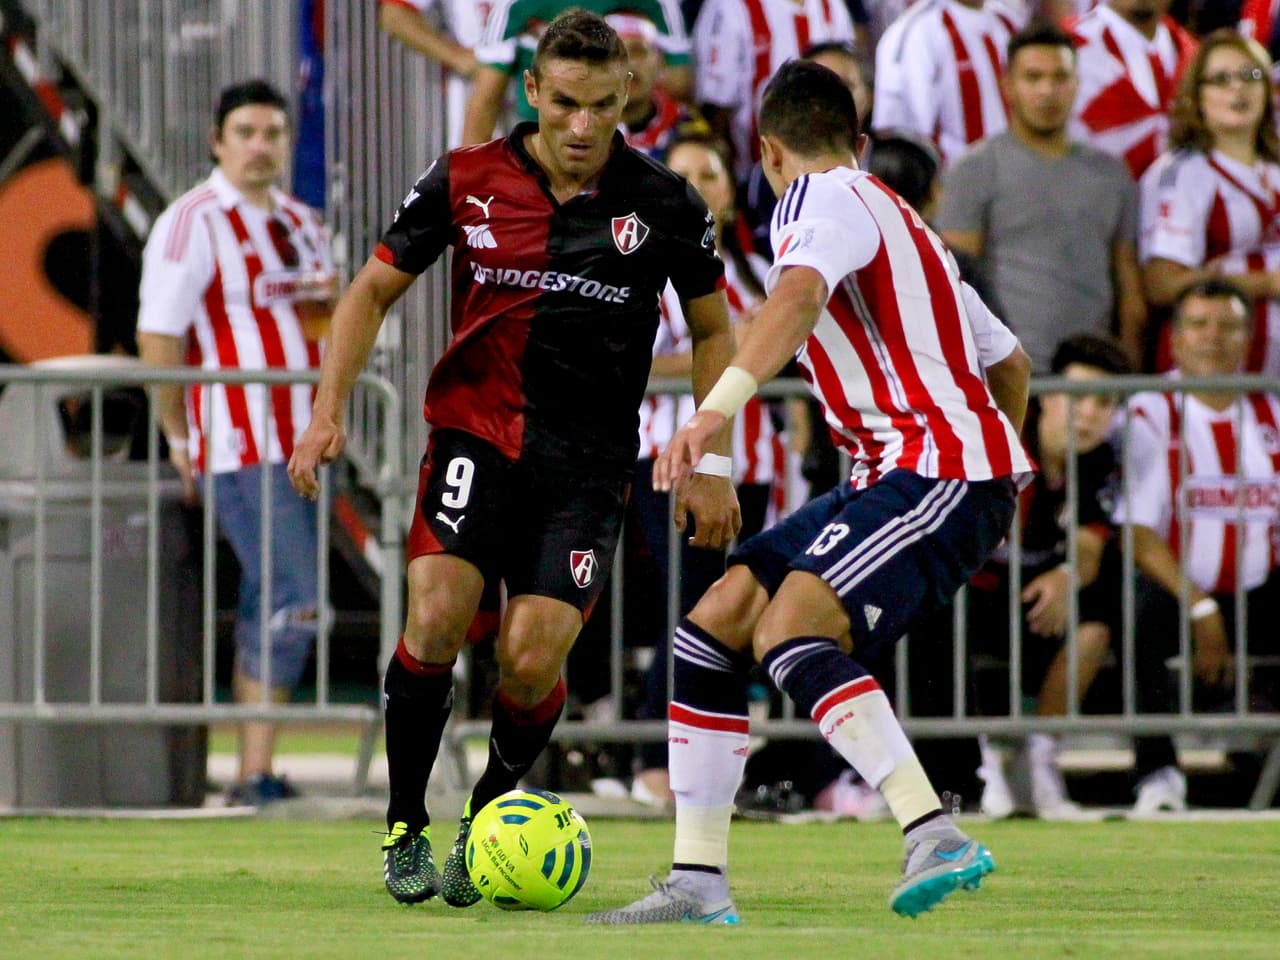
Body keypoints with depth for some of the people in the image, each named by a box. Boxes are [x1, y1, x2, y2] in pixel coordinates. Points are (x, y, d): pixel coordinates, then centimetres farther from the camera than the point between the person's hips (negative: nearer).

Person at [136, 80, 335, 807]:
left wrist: (331, 305, 7)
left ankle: (253, 775, 12)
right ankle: (257, 772, -15)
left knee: (268, 609, 9)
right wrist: (179, 439, -9)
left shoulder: (301, 225, 16)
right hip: (238, 447, -8)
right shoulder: (193, 224, -7)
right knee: (294, 601, -16)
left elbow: (328, 334, 27)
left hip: (299, 443, 8)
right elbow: (159, 338, -11)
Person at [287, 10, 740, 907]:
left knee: (532, 662, -14)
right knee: (437, 618, -21)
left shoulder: (666, 206, -3)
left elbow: (713, 331, 10)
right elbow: (375, 290, 7)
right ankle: (406, 828, -1)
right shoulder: (466, 183, -3)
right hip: (476, 432, 0)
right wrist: (330, 410, -4)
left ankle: (486, 817, 17)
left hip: (588, 460, 0)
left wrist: (711, 466, 4)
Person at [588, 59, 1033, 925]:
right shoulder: (895, 219, 26)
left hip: (945, 471, -10)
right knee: (716, 615, 3)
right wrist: (1002, 461, 48)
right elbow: (1009, 363, 33)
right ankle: (699, 880, 1)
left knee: (788, 633, -26)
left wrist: (719, 407, -42)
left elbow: (799, 294, -28)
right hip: (890, 475, 10)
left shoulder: (826, 201, -4)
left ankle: (936, 837, -34)